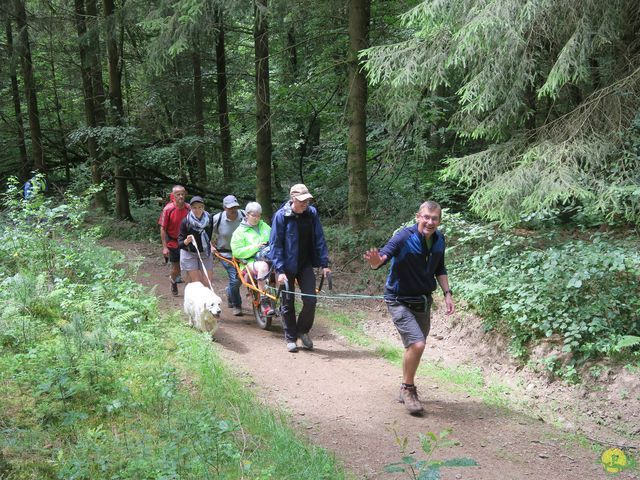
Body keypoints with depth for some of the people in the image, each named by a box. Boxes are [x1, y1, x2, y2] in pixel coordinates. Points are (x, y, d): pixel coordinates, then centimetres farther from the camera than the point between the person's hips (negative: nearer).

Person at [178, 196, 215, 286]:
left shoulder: (209, 219, -9)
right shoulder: (186, 222, -16)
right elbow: (180, 243, -15)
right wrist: (186, 241, -33)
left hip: (205, 254, 3)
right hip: (189, 254, -3)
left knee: (207, 283, -1)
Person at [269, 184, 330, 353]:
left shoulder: (312, 213, -4)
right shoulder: (281, 216, -14)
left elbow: (319, 239, 1)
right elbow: (275, 244, -12)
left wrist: (324, 264, -3)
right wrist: (279, 270, -18)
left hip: (306, 264, 3)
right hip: (287, 266, -2)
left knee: (310, 300, -4)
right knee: (288, 302, 7)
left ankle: (303, 331, 20)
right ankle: (291, 338, 21)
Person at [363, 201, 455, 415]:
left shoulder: (439, 240, -3)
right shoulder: (404, 237, -23)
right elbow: (381, 258, -34)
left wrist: (447, 293, 3)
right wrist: (376, 260, -57)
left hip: (423, 301, 7)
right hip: (400, 301, -7)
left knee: (415, 347, 17)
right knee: (417, 343, -20)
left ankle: (407, 389, 38)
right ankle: (408, 388, 3)